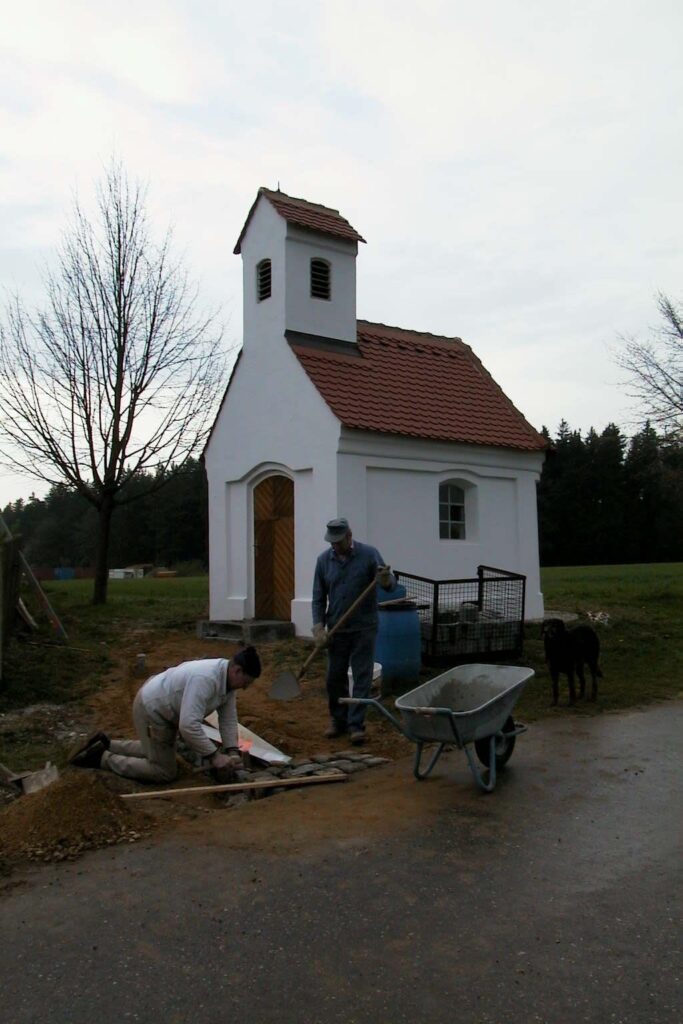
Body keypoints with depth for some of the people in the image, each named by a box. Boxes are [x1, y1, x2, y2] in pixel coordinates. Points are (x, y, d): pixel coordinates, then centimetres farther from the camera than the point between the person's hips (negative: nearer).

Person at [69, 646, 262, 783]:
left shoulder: (228, 677, -7)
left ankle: (105, 745, 31)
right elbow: (188, 725, -41)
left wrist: (232, 751, -14)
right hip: (151, 709, -10)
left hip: (161, 705, 10)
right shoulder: (205, 679, -37)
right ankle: (102, 757, 3)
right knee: (164, 772, -3)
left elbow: (228, 719, -2)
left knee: (156, 750, 28)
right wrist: (214, 755, -33)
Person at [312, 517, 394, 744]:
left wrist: (386, 580, -35)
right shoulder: (324, 559, -1)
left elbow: (390, 584, -11)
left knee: (362, 678, 0)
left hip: (364, 629, -3)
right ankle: (338, 720, 26)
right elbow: (318, 598, 3)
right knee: (335, 678, 9)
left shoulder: (369, 554, -9)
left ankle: (356, 725, 8)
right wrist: (319, 628, -7)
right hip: (337, 629, 3)